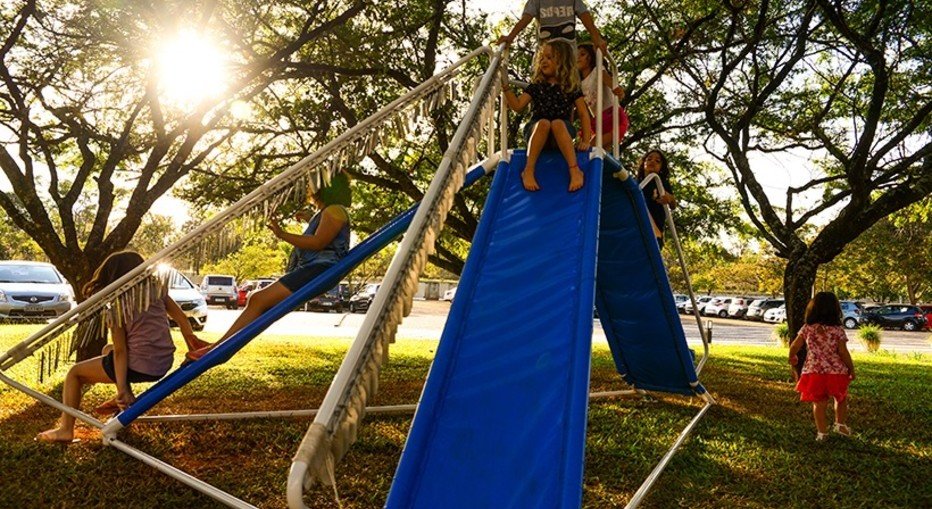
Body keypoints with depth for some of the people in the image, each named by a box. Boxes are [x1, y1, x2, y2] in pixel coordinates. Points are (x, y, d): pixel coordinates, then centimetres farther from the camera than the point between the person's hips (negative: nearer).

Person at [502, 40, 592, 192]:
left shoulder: (571, 87, 10)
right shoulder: (536, 86, 14)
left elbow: (583, 114, 5)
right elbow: (517, 105, 4)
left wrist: (585, 140, -7)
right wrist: (505, 85, -6)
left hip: (562, 135, -1)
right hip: (536, 131, 1)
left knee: (557, 123, -36)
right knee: (543, 123, -35)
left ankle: (575, 170, -39)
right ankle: (528, 171, -35)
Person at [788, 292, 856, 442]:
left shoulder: (807, 328, -2)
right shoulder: (838, 330, -9)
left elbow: (794, 346, 1)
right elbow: (843, 352, -11)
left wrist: (792, 358, 21)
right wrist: (851, 369, 3)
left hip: (814, 371, 1)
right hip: (836, 372, -1)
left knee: (819, 403, 10)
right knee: (841, 399, 25)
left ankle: (822, 432, 13)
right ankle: (840, 424, 28)